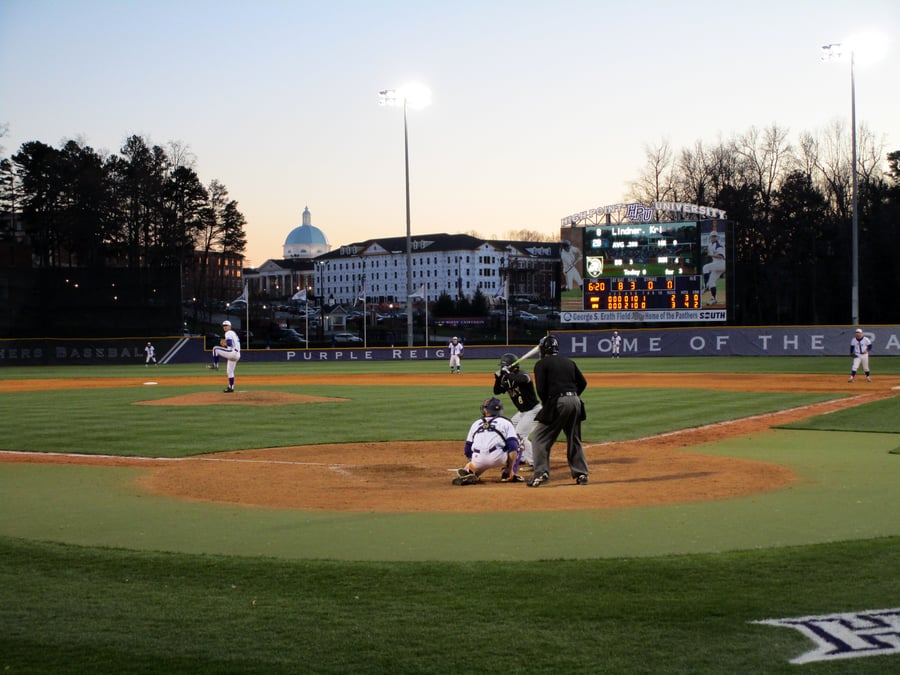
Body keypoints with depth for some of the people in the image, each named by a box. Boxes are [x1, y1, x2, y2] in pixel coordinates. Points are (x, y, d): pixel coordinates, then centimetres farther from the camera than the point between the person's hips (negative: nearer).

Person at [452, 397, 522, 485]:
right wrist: (511, 470, 2)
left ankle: (468, 471, 1)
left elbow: (468, 451, 21)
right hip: (498, 458, -3)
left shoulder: (475, 423, 24)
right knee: (518, 446, 23)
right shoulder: (505, 422, 15)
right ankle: (508, 474, 6)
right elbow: (513, 448, 1)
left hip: (478, 461, 3)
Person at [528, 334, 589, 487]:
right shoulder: (569, 362, 19)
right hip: (575, 401, 6)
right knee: (574, 440, 17)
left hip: (557, 402, -6)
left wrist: (545, 404, 8)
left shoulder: (542, 364, 2)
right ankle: (581, 474, 16)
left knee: (539, 438, 2)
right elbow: (583, 383, 13)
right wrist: (573, 396, 15)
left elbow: (541, 389, -7)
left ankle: (541, 473, -8)